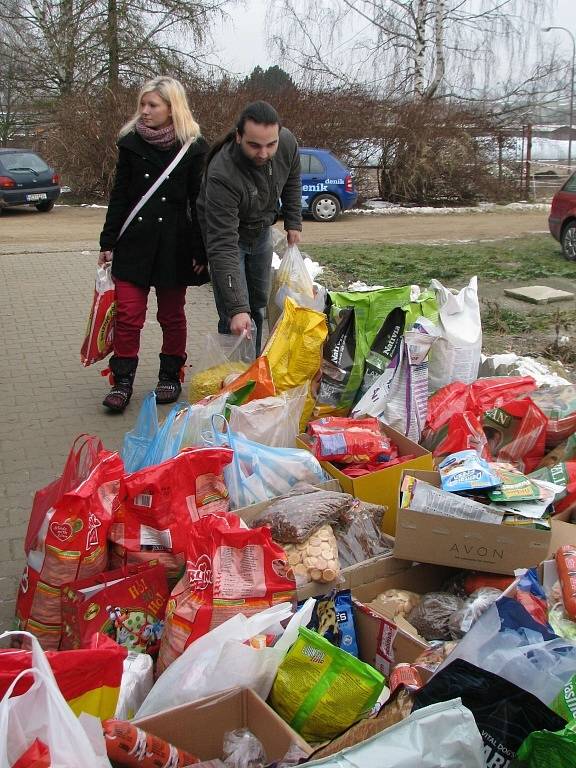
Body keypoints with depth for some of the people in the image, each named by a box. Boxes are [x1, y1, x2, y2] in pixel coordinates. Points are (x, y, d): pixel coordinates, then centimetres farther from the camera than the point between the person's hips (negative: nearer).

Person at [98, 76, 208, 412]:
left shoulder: (195, 148, -3)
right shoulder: (131, 143, 4)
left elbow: (199, 203, -3)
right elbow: (119, 196, 7)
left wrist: (200, 252, -6)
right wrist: (108, 242, 5)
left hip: (174, 244, -2)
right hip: (134, 242, 2)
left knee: (172, 315, 10)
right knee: (128, 314, -2)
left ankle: (171, 376, 25)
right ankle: (123, 381, 8)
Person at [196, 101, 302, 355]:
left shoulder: (287, 143, -23)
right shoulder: (221, 174, -40)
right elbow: (223, 247, -42)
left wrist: (294, 222, 0)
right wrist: (237, 308, -47)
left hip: (262, 232, 6)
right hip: (226, 234, -5)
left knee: (258, 305, 15)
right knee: (235, 319, -13)